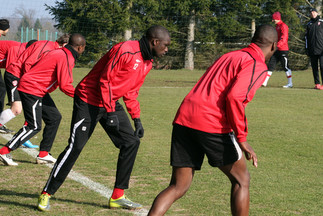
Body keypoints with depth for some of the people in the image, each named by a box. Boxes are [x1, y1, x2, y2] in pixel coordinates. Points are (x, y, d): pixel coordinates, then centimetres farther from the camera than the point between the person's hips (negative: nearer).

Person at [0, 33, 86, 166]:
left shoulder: (60, 52, 12)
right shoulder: (66, 58, -18)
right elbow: (64, 86, -22)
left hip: (39, 91, 10)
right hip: (31, 90, -10)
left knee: (54, 117, 12)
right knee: (34, 126, -9)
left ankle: (43, 155, 16)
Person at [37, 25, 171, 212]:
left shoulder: (147, 63, 7)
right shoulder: (125, 50, -22)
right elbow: (105, 80, -22)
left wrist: (137, 119, 10)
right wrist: (110, 111, -23)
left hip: (111, 103, 9)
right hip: (89, 100, -9)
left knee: (131, 141, 1)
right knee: (76, 147, -12)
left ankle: (117, 197, 8)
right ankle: (46, 194, 0)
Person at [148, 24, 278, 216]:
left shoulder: (230, 56, 27)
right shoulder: (257, 65, 0)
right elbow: (234, 97, -16)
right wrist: (242, 139, -11)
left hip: (183, 119, 7)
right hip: (212, 123, -7)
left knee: (178, 187, 8)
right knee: (241, 180, 11)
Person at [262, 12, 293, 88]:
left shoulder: (283, 26, -12)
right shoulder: (277, 26, 18)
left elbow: (284, 38, -24)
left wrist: (278, 45, -36)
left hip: (283, 50, -9)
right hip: (277, 50, 9)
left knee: (285, 66, -5)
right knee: (271, 65, 5)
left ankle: (290, 83, 2)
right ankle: (265, 82, 5)